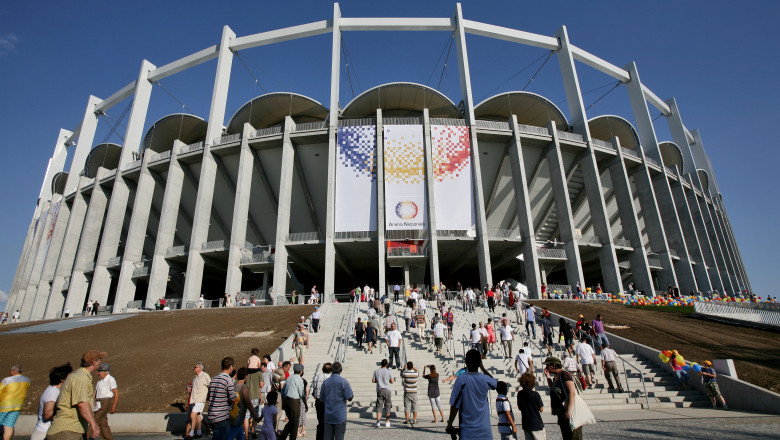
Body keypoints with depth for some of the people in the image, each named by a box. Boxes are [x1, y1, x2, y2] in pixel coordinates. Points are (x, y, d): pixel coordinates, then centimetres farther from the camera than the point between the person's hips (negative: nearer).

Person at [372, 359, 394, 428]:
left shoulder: (376, 371, 2)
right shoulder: (389, 371, -4)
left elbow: (373, 381, 6)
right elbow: (392, 382, -2)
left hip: (379, 390, 2)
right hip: (387, 390, -2)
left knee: (379, 406, 7)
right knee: (387, 406, 8)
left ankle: (378, 422, 3)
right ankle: (387, 422, 10)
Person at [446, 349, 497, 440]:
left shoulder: (461, 380, -14)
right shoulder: (485, 379, -4)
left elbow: (454, 406, -11)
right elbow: (495, 383, 23)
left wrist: (449, 424, 3)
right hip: (485, 432, 3)